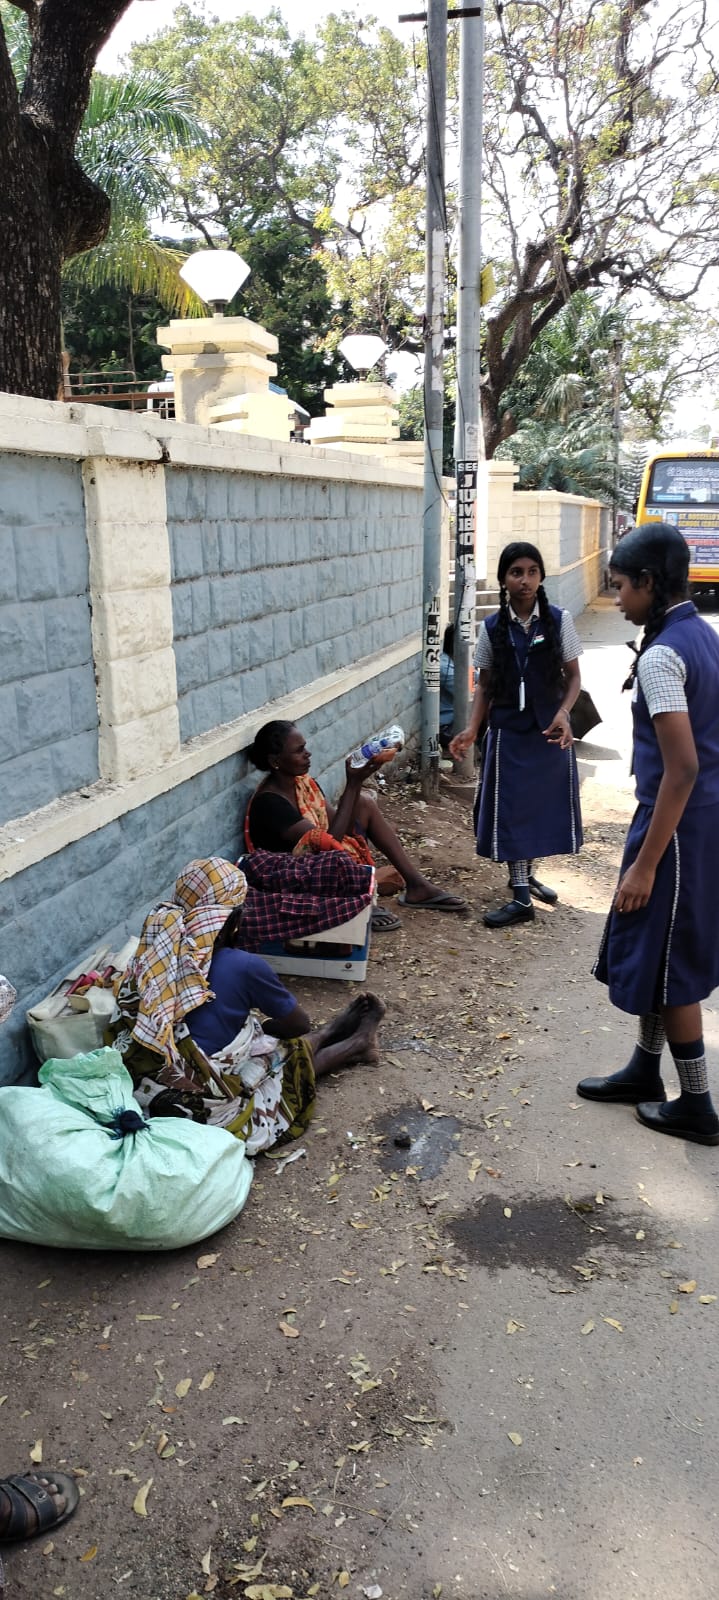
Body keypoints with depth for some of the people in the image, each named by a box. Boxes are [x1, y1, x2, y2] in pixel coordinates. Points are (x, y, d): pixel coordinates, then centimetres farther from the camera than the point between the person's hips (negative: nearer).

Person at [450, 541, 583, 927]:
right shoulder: (492, 628, -3)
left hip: (550, 730, 1)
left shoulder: (559, 620, -5)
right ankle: (521, 897, 6)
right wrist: (472, 729, -10)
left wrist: (563, 713, -18)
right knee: (512, 808, 0)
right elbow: (485, 685, 2)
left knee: (546, 804, 10)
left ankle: (525, 875, 33)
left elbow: (573, 677, -1)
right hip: (509, 732, 0)